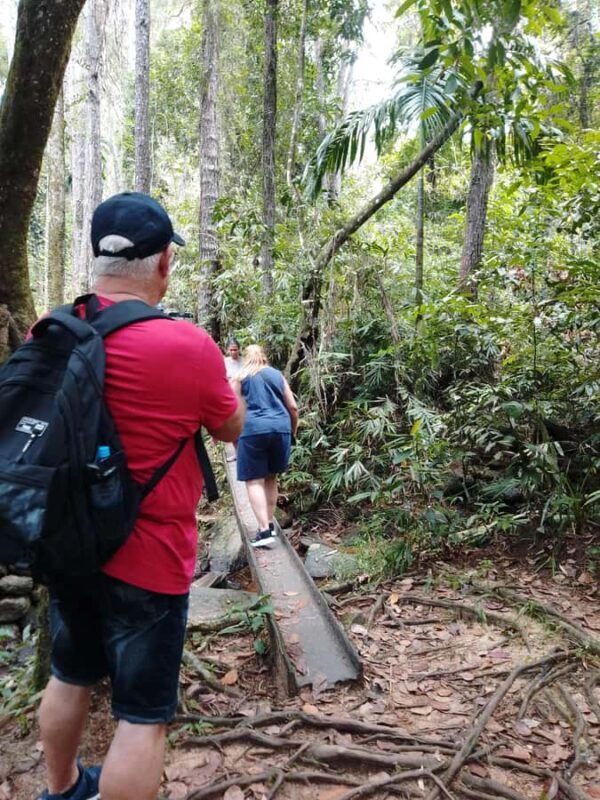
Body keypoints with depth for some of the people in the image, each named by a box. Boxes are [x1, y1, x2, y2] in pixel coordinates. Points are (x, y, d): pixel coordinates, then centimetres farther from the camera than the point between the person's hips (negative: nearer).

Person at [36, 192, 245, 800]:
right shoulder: (187, 346, -21)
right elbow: (232, 429, -5)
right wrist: (212, 376, 14)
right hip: (147, 560, -6)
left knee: (69, 677, 27)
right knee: (142, 716, 11)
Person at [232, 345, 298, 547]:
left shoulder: (240, 377, 11)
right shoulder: (277, 375, 18)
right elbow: (293, 407, 15)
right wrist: (294, 429, 27)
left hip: (253, 429, -3)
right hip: (280, 428, 4)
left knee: (254, 480, -1)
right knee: (271, 477, 17)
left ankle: (264, 530, -11)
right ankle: (270, 524, 24)